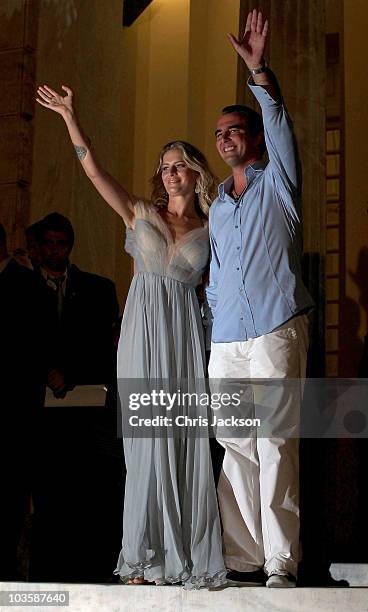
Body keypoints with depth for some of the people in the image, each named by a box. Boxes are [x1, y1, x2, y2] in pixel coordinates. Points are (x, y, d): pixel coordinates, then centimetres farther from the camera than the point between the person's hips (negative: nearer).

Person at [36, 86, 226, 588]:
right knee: (147, 438, -3)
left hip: (187, 334, 0)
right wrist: (68, 116, -2)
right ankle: (145, 556, 3)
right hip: (145, 330, 0)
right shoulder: (140, 214, 10)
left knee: (188, 439, -3)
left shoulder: (210, 230, 11)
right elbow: (93, 170, 3)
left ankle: (192, 556, 2)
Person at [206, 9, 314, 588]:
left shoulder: (277, 183, 7)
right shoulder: (217, 206, 23)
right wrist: (213, 311, 14)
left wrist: (259, 72, -22)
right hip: (225, 339, 6)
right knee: (235, 446, 2)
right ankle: (244, 559, 5)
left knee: (275, 441, -11)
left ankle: (281, 563, -10)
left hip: (276, 330, -5)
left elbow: (281, 128, -10)